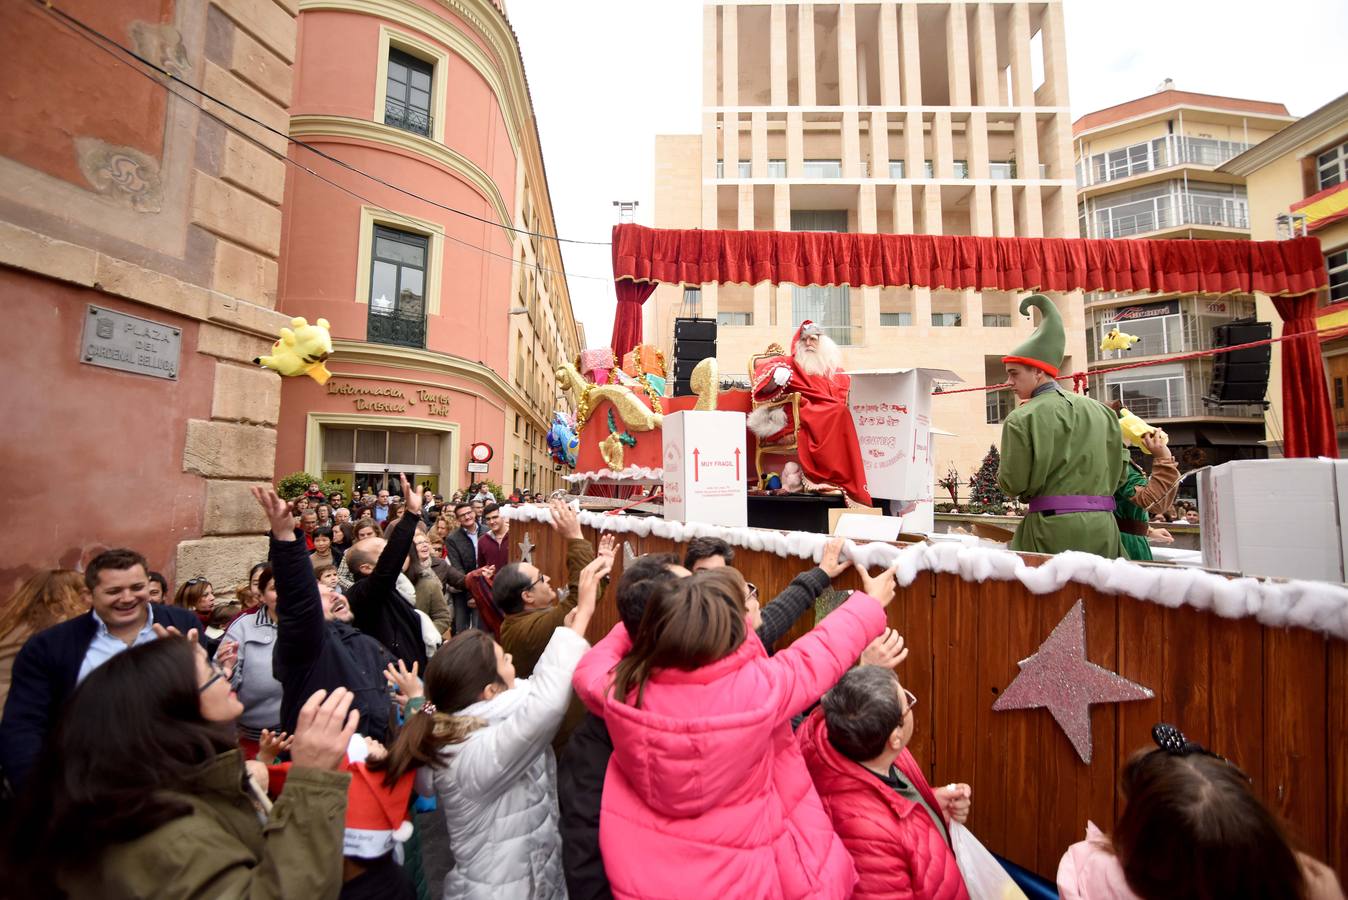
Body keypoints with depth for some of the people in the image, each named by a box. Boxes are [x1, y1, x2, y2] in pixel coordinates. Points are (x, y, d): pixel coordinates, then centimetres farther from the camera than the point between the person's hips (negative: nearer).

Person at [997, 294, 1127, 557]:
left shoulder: (1021, 419, -10)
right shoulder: (1101, 411, 9)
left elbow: (1014, 484, -9)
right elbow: (1117, 474, 14)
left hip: (1053, 528, -5)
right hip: (1103, 528, 6)